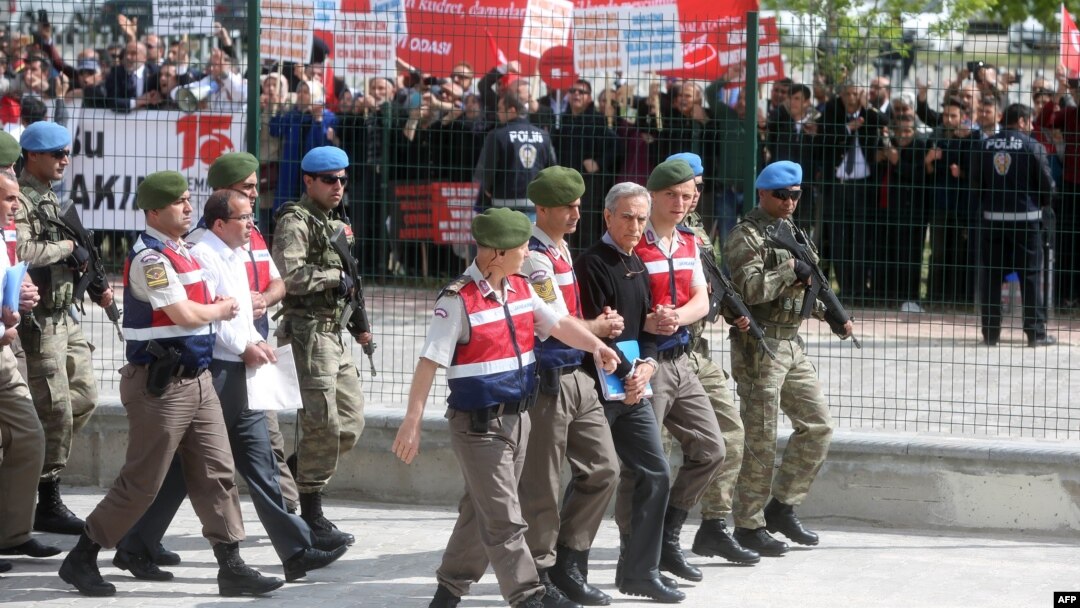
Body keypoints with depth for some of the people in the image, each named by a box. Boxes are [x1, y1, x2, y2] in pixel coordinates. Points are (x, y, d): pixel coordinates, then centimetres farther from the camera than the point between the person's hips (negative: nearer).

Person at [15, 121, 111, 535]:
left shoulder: (49, 198, 16)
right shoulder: (20, 199, -14)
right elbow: (21, 251, -29)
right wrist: (66, 246, -17)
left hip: (63, 314, 9)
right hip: (37, 320, -9)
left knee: (84, 395, 13)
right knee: (55, 409, -6)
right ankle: (48, 504, 1)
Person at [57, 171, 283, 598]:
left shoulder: (181, 252, 14)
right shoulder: (150, 258, -17)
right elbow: (184, 314, -22)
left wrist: (211, 305, 2)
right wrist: (222, 309, -4)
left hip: (197, 379, 9)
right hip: (161, 384, -9)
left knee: (217, 474, 6)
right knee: (141, 482, -3)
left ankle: (231, 568, 8)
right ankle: (81, 560, 9)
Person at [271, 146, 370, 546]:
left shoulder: (335, 226, 20)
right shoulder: (295, 222, -9)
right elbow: (289, 276, -23)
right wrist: (335, 277, -14)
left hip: (334, 331, 9)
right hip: (307, 330, -9)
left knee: (350, 422, 8)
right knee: (323, 422, -9)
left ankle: (290, 475, 21)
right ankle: (311, 515, -1)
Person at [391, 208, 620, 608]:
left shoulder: (521, 290, 7)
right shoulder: (459, 301, -17)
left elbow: (559, 325, 12)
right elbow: (429, 363, -17)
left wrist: (595, 346, -8)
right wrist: (412, 422, -19)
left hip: (517, 419, 8)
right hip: (479, 425, -8)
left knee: (482, 510, 16)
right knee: (503, 518, -6)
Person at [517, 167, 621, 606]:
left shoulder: (561, 249, 14)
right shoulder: (534, 257, -16)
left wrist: (599, 324, 3)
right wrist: (600, 328, -1)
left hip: (577, 376, 9)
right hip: (547, 381, -9)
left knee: (602, 469, 10)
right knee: (541, 484, 1)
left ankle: (568, 562, 19)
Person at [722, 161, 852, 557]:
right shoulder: (746, 237, -9)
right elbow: (748, 288, -22)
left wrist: (830, 313, 11)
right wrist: (791, 271, -18)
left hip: (792, 345, 9)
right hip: (759, 347, -8)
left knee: (818, 426, 7)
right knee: (761, 439, -5)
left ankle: (782, 507, 17)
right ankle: (749, 525, 3)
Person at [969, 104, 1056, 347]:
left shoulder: (984, 146, 3)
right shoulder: (1032, 147, -8)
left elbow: (975, 181, 5)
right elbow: (1046, 183, -6)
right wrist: (1042, 203, 14)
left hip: (992, 217, 3)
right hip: (1025, 217, -3)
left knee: (991, 275, 8)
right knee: (1031, 274, 3)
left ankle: (990, 332, 8)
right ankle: (1036, 332, 2)